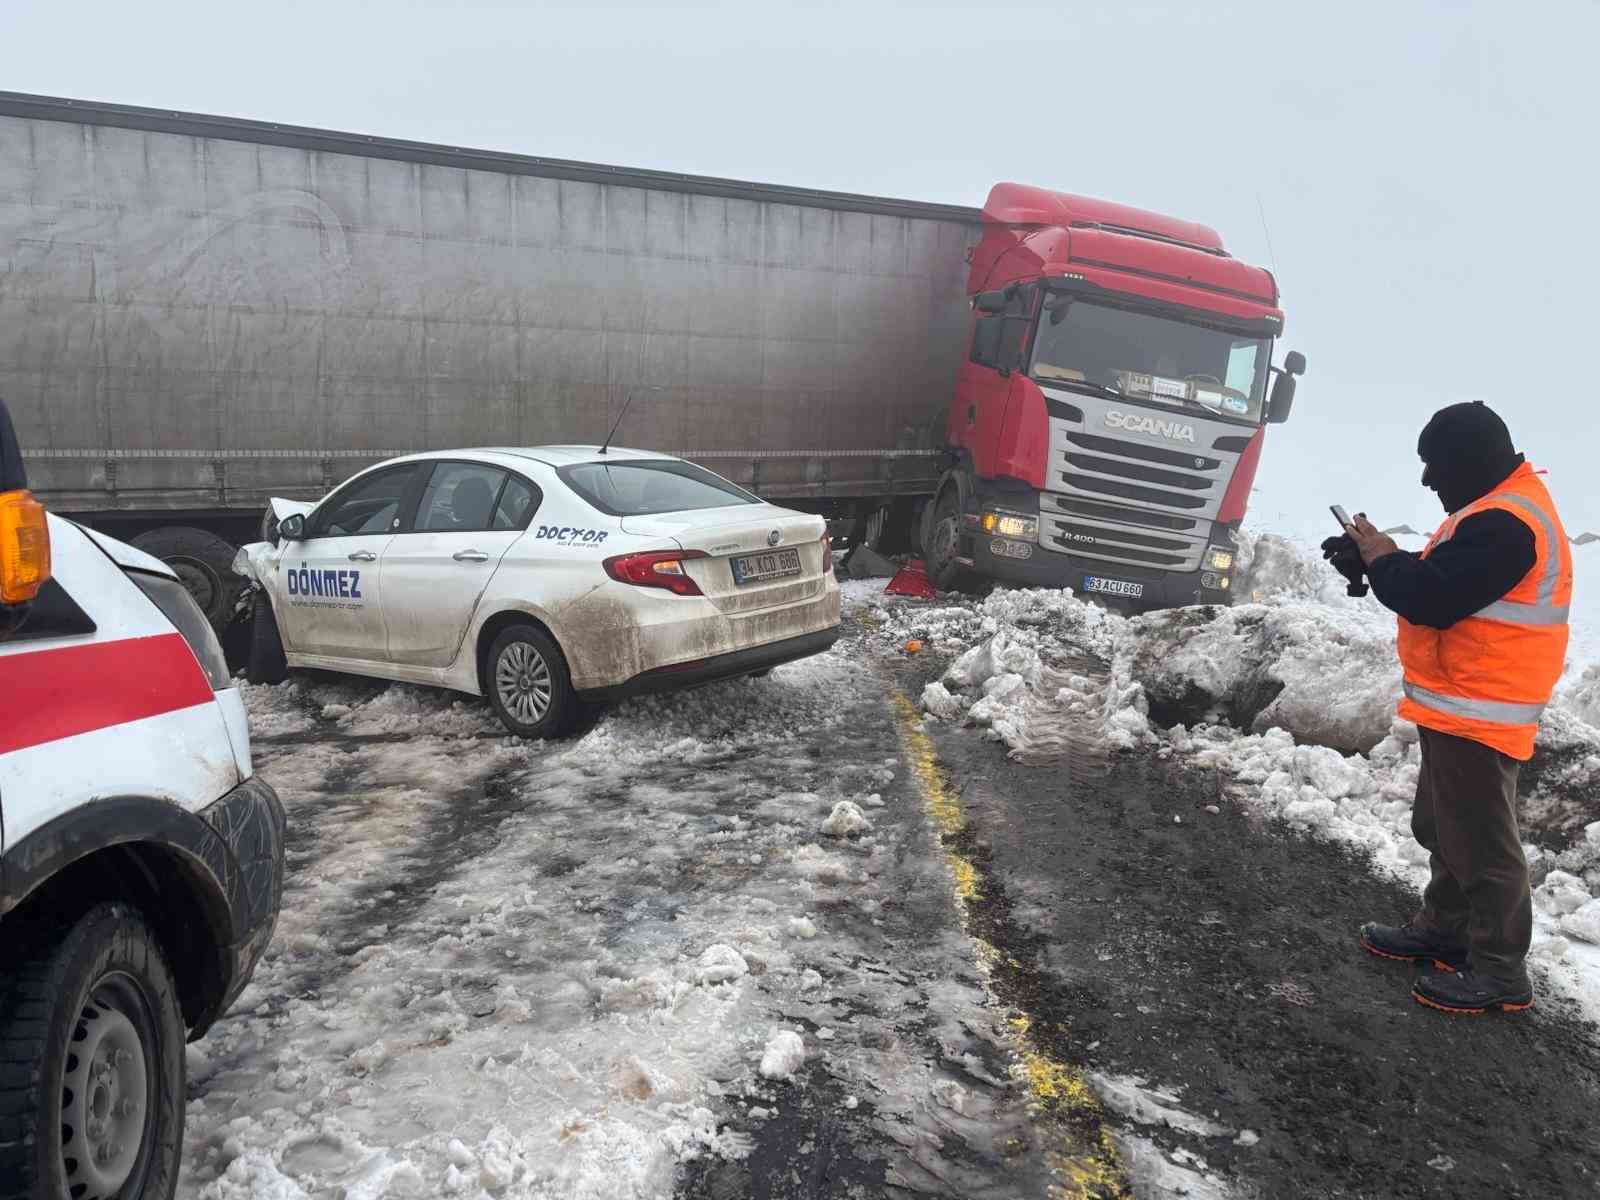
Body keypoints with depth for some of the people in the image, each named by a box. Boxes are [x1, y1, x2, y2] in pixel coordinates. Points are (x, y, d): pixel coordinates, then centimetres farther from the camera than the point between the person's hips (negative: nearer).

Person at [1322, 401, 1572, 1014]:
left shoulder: (1504, 525, -23)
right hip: (1460, 708, 11)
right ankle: (1445, 927, 36)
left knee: (1481, 840, -1)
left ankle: (1500, 970, 10)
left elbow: (1432, 599, -27)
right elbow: (1442, 575, 17)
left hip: (1476, 714, -11)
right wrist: (1374, 558, 3)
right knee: (1442, 825, 21)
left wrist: (1381, 560, -9)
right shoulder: (1499, 508, 13)